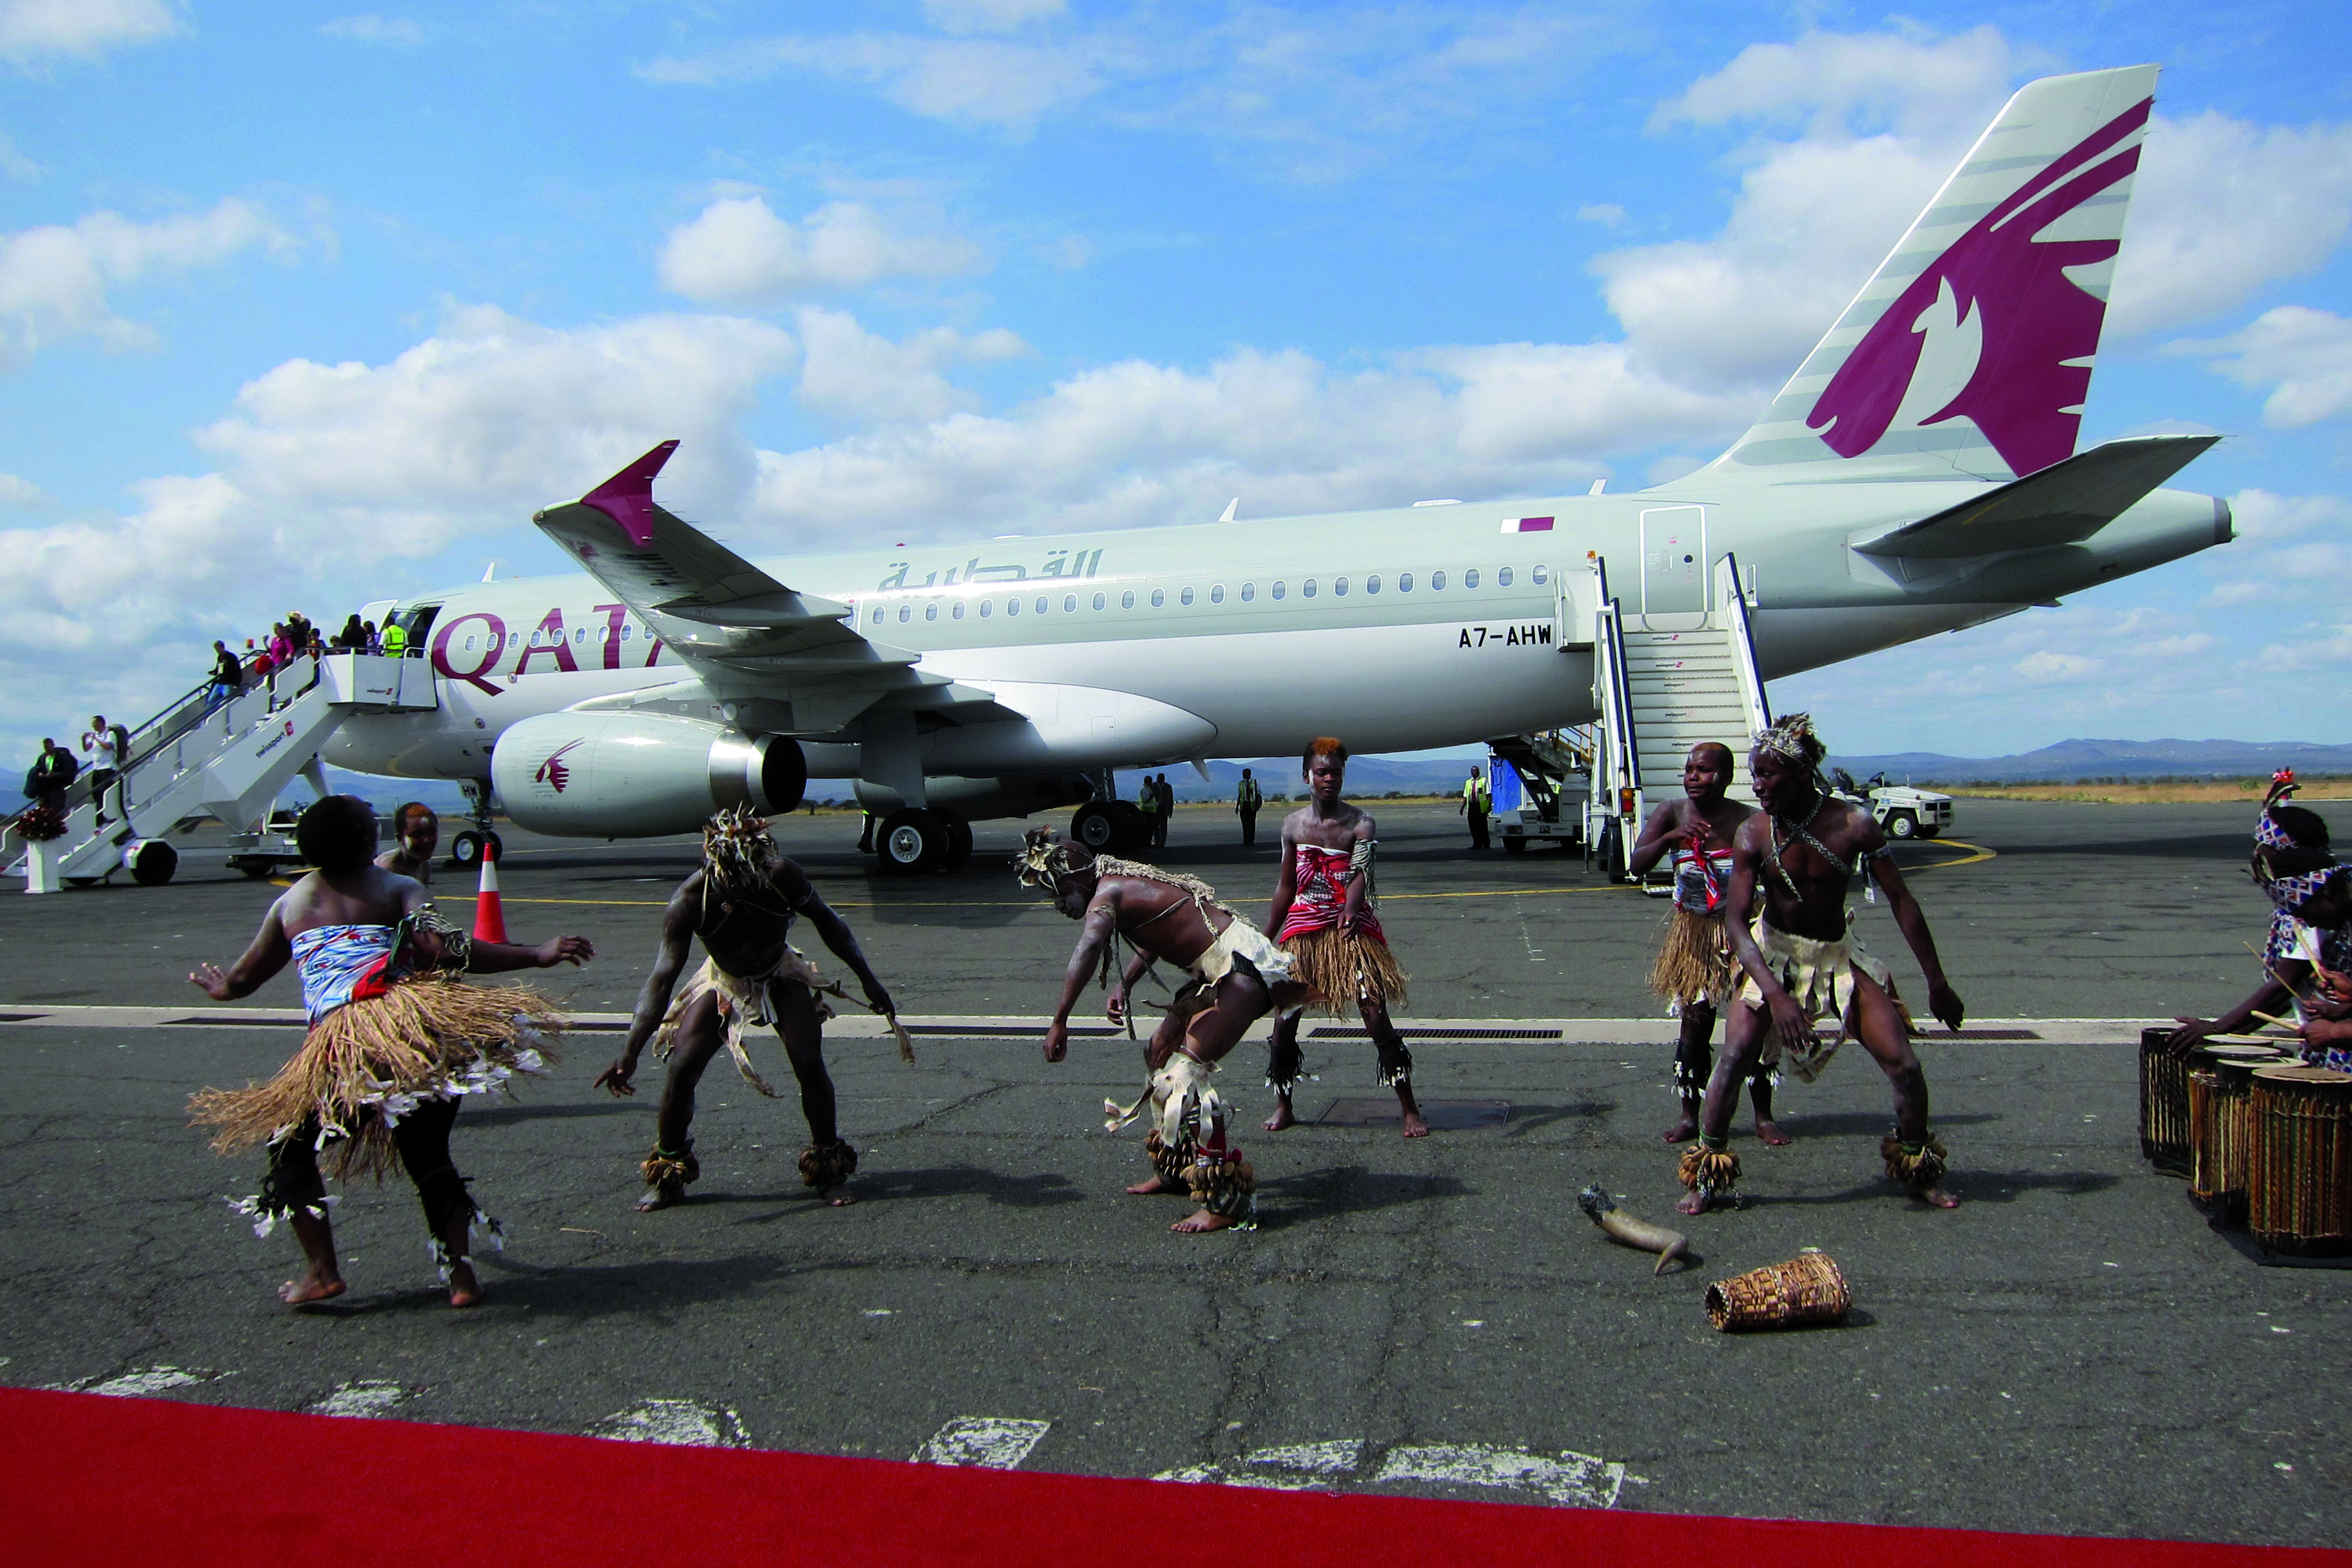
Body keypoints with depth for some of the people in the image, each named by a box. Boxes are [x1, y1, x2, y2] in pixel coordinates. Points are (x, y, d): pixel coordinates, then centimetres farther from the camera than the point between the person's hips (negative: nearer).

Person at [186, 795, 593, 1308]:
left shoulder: (290, 904, 19)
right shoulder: (399, 890, 10)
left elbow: (239, 982, 31)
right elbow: (445, 952, -9)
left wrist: (215, 984, 55)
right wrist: (538, 955, -8)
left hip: (338, 1050, 0)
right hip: (414, 1029, 0)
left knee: (291, 1145, 22)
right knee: (428, 1155, 17)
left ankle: (321, 1269, 14)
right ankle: (461, 1272, 10)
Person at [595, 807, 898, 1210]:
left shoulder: (783, 876, -31)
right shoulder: (690, 899, -33)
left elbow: (826, 921, -10)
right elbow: (662, 979, -35)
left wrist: (867, 979, -5)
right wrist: (630, 1053, -45)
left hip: (781, 978, 0)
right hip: (723, 982, 0)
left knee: (810, 1064, -15)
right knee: (681, 1070, -12)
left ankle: (829, 1170, 5)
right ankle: (668, 1174, 10)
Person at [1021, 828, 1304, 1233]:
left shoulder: (1108, 893, -17)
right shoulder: (1125, 881, 14)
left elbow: (1089, 947, -37)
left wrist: (1060, 1021, -39)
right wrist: (1123, 986, 15)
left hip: (1241, 967, -11)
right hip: (1218, 970, 11)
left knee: (1186, 1070, -18)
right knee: (1162, 1051, 19)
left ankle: (1224, 1202, -20)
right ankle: (1176, 1169, 32)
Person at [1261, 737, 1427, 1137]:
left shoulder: (1360, 823, -5)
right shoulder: (1293, 825, 7)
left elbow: (1360, 873, -22)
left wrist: (1350, 910, -44)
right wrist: (1266, 939, 18)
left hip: (1350, 928, -3)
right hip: (1303, 928, 3)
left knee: (1376, 1016, -9)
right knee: (1284, 1019, 3)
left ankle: (1410, 1111, -2)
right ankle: (1283, 1107, 21)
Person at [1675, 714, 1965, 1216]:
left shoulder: (1854, 825, -18)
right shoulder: (1753, 835, -18)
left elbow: (1902, 902, -9)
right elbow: (1736, 922, -21)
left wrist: (1937, 982, -5)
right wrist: (1775, 993, -34)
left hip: (1838, 954, 1)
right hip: (1772, 954, -1)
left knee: (1905, 1065, -2)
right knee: (1735, 1057, -16)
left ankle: (1921, 1172, 23)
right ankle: (1707, 1177, -3)